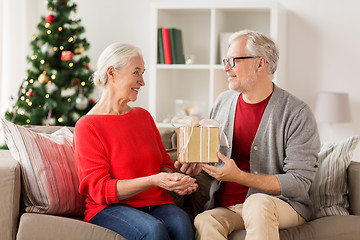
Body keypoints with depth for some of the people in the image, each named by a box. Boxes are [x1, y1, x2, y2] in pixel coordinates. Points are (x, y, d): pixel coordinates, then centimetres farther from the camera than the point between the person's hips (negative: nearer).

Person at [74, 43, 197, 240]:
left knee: (181, 223, -30)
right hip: (110, 207, -5)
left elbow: (164, 162, 21)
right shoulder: (87, 126, -5)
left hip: (155, 203, 5)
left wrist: (171, 179, -5)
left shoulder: (143, 116, 16)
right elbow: (99, 189, -11)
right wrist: (153, 181, -23)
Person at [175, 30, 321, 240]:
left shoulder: (298, 114, -8)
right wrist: (198, 164, -1)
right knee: (205, 222, -32)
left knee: (257, 203, -38)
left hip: (282, 204, -3)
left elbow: (299, 183, -12)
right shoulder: (223, 102, 11)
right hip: (225, 207, 3)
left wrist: (239, 176, -19)